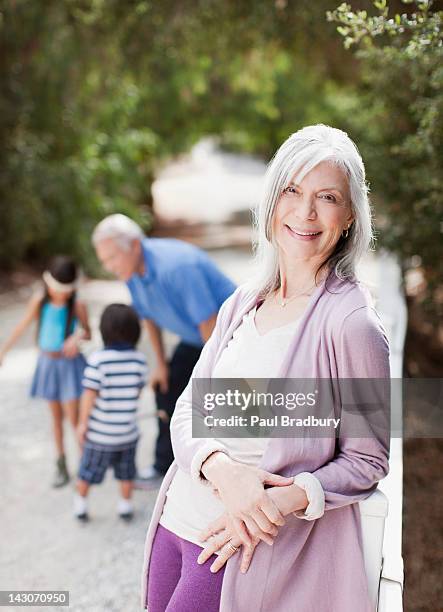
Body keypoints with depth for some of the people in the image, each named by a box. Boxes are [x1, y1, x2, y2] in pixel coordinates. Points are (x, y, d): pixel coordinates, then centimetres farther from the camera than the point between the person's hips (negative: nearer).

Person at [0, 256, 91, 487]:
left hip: (69, 364, -3)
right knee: (56, 415, 14)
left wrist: (78, 336, -25)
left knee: (73, 416, -4)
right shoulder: (39, 299, -11)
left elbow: (87, 333, -2)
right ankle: (61, 466, 27)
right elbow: (23, 325, 2)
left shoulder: (77, 305, -17)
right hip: (47, 363, 3)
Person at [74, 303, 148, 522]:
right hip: (127, 430, 2)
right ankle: (125, 505, 33)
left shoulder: (98, 359, -21)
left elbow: (89, 394, -20)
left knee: (88, 470, 19)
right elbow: (138, 390, 1)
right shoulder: (139, 359, -11)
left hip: (99, 431, -2)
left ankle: (80, 504, 34)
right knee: (126, 471, 22)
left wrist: (82, 423, -9)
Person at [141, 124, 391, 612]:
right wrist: (222, 469, -16)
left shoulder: (351, 322, -14)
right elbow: (187, 410, 4)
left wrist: (284, 501, -23)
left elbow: (367, 462, -9)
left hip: (249, 548, -5)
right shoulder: (242, 302, 4)